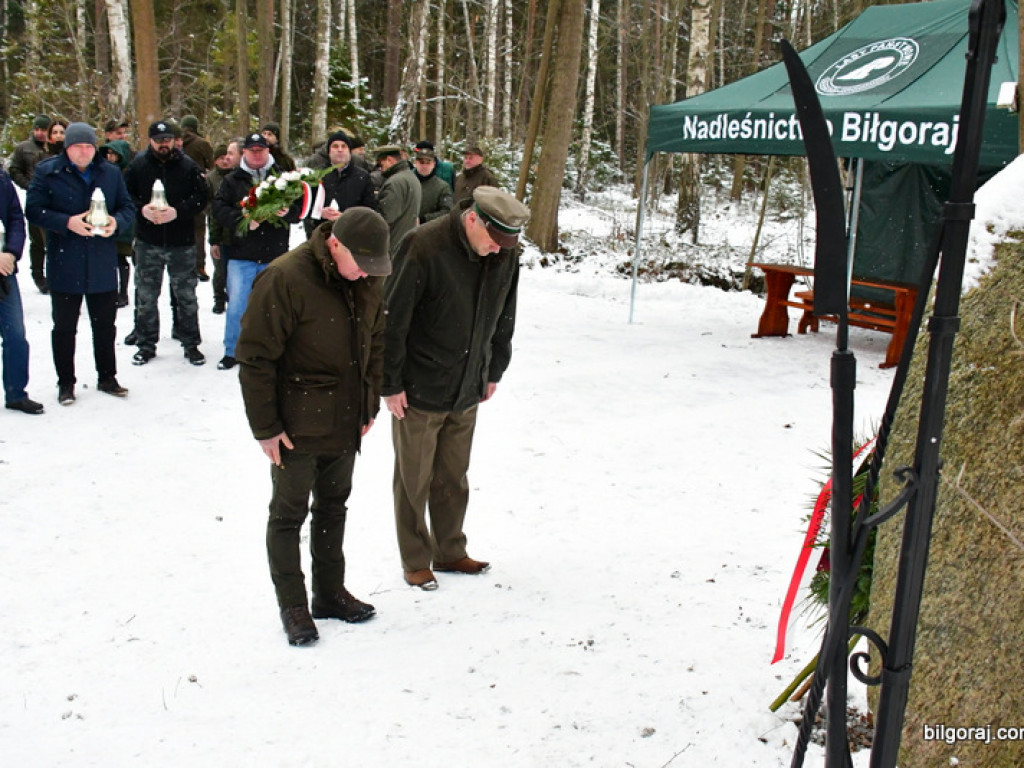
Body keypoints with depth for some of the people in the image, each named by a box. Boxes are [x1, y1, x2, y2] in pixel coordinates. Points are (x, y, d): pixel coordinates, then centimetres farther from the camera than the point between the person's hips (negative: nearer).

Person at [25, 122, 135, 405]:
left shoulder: (111, 173, 5)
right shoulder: (47, 171, -4)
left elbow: (128, 207, 8)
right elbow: (33, 210, -8)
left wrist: (116, 222, -14)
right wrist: (67, 222, -22)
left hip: (103, 266, 3)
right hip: (64, 265, -2)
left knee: (105, 325, 13)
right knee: (64, 327, 7)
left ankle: (107, 377, 27)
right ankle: (65, 383, 19)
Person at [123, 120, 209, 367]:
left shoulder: (188, 166, -2)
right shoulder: (138, 165, 2)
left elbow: (201, 197, -5)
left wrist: (177, 212, -19)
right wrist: (142, 209, -16)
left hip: (182, 242, -1)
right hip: (147, 242, 1)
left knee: (186, 295, 8)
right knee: (146, 296, 9)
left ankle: (191, 344, 19)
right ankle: (146, 345, 21)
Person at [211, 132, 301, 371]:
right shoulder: (232, 180, 4)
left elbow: (299, 205, 2)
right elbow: (219, 208, -5)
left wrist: (288, 212, -21)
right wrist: (242, 219, -22)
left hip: (274, 254, 1)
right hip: (241, 253, -1)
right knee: (237, 304, -1)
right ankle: (231, 351, 12)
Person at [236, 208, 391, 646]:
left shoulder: (369, 281, 1)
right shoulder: (284, 279, -20)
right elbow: (255, 358, -17)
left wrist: (370, 405, 13)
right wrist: (265, 428, -16)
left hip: (345, 424, 7)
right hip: (296, 427, -6)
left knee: (333, 506, 18)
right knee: (289, 513, 7)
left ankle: (330, 593, 34)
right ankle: (292, 606, 21)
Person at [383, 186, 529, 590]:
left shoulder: (506, 255, -2)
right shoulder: (423, 247, -20)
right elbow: (393, 319, -16)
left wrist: (494, 372, 17)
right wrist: (391, 384, -12)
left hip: (467, 392, 5)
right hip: (418, 392, -5)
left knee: (454, 478, 15)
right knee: (414, 480, 8)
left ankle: (450, 552, 31)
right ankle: (415, 561, 23)